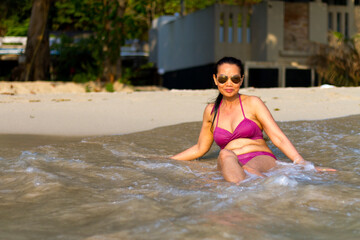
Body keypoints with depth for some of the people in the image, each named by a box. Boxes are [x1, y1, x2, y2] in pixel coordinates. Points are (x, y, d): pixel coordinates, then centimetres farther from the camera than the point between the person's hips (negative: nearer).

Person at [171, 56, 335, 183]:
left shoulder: (252, 103, 8)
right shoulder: (211, 111, 18)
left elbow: (279, 138, 2)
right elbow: (200, 149, 29)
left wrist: (303, 163, -11)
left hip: (262, 160, -1)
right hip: (228, 166, 1)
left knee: (249, 169, -38)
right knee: (225, 154, -36)